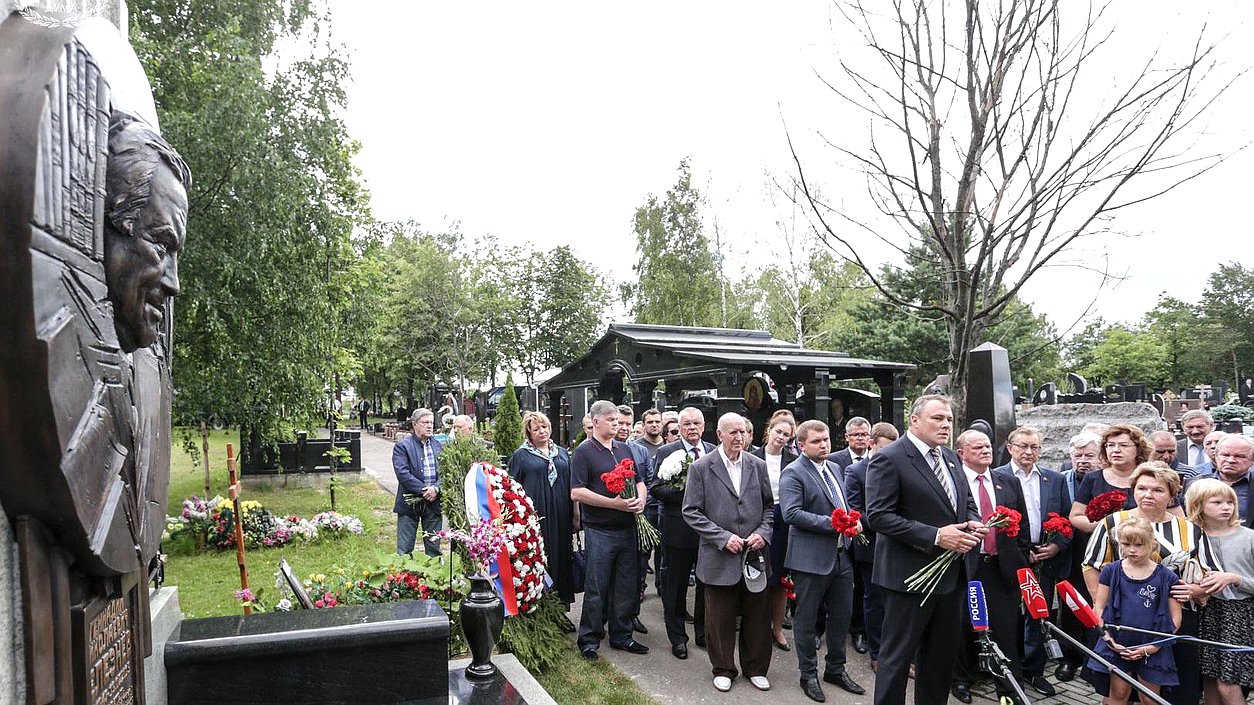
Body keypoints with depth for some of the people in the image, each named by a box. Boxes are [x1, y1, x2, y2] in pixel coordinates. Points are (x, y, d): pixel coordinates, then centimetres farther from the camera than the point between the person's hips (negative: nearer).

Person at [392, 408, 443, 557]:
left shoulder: (439, 446, 10)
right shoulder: (402, 447, -4)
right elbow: (402, 473, -15)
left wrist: (436, 488, -14)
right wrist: (423, 490, -18)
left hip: (433, 502, 4)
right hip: (410, 504, -3)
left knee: (434, 548, 11)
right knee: (404, 549, 3)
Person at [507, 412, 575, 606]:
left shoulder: (562, 453, 14)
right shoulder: (520, 455, 3)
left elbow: (572, 486, 15)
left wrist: (575, 515, 10)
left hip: (560, 518, 4)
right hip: (534, 518, -3)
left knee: (561, 561, 6)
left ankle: (561, 603, 17)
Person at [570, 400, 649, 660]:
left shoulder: (624, 449, 13)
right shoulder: (584, 452, -7)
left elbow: (639, 481, 19)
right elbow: (576, 493, -15)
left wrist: (641, 499, -4)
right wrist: (614, 503, -19)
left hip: (627, 529, 6)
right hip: (599, 531, -6)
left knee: (625, 587, 13)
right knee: (596, 588, 1)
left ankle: (621, 636, 26)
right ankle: (589, 640, 16)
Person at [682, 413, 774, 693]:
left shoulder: (758, 466, 5)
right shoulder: (701, 467, -6)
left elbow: (770, 505, 12)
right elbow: (691, 512, -7)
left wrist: (763, 532, -6)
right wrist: (723, 538, -14)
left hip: (754, 554, 3)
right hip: (719, 557, -3)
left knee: (757, 615, 11)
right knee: (720, 618, 8)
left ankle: (755, 668, 30)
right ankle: (723, 670, 27)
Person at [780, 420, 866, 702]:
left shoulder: (834, 468, 13)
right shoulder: (793, 473, -12)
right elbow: (791, 513, -22)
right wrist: (833, 524, -24)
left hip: (841, 556, 7)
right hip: (811, 559, -7)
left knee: (841, 617, 17)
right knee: (806, 620, 7)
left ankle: (835, 669, 34)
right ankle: (808, 675, 23)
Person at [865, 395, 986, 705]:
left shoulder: (950, 458, 11)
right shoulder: (888, 459, -15)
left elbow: (967, 503, 21)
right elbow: (878, 516, -20)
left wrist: (974, 524, -3)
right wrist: (935, 536, -24)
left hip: (952, 575, 8)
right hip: (911, 575, -8)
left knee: (942, 656, 19)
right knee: (897, 656, 3)